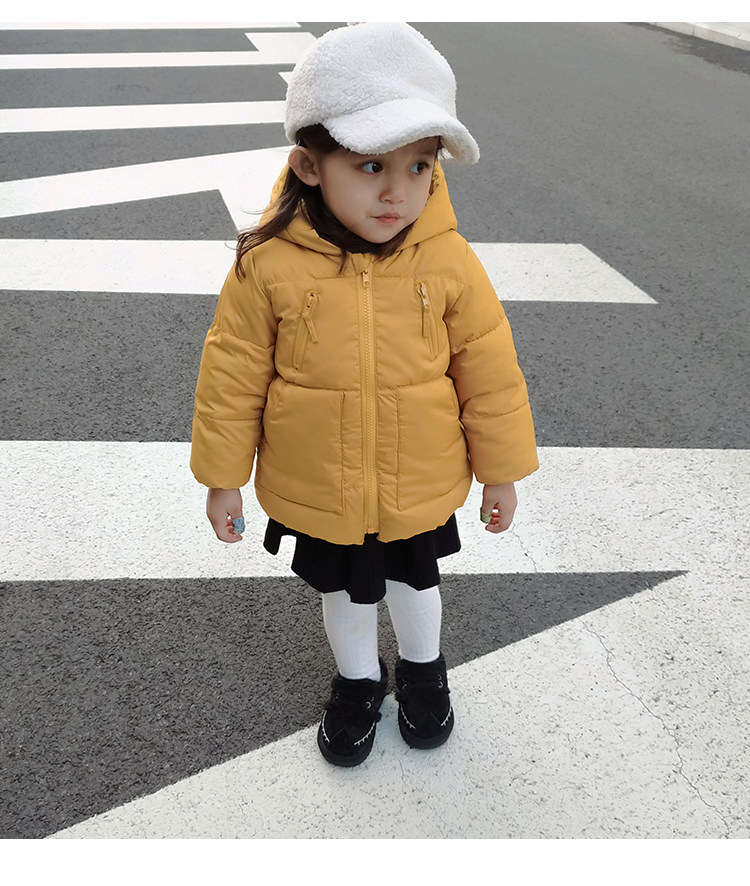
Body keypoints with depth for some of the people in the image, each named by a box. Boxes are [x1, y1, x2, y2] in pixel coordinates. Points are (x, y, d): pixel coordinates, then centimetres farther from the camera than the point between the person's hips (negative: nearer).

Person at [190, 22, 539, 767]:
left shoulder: (447, 261, -18)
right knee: (343, 594, 24)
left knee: (413, 583, 25)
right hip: (316, 494, 0)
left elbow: (490, 370, -7)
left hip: (419, 489, 1)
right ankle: (357, 680, 53)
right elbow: (233, 373, -9)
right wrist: (223, 476, -2)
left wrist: (501, 470, 1)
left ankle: (423, 668, 56)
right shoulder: (270, 265, -21)